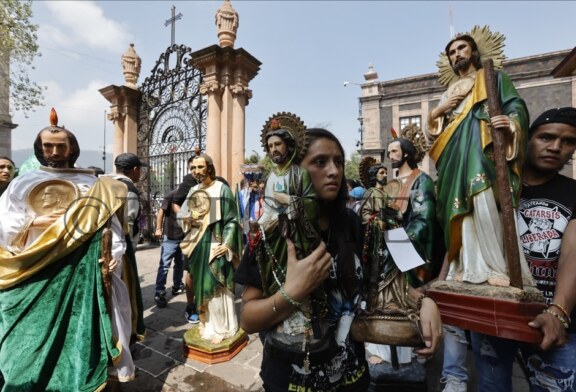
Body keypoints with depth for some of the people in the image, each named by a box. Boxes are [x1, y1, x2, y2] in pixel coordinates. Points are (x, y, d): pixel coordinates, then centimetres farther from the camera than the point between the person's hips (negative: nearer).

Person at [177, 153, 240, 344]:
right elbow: (183, 216, 18)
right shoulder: (193, 191, 10)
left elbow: (231, 220, -10)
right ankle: (206, 323, 30)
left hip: (215, 245, -6)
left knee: (216, 287, 0)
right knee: (201, 285, 14)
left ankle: (221, 327, 16)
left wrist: (226, 244, -19)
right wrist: (189, 220, -6)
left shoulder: (222, 189, -8)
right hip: (197, 244, 6)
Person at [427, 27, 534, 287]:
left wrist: (510, 122, -19)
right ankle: (470, 268, -1)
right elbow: (436, 126, 24)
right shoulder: (450, 92, 30)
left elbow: (517, 105, 3)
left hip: (483, 151, -4)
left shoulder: (493, 77, 17)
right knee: (463, 209, -3)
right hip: (457, 156, 4)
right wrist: (438, 111, 4)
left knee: (487, 206, -19)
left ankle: (501, 267, -12)